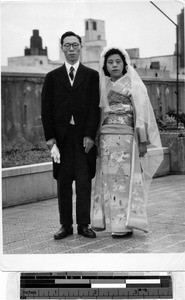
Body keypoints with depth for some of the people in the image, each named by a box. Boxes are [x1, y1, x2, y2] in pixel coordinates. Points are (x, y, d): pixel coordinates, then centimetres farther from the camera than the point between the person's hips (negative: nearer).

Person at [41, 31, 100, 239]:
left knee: (84, 181, -1)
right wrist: (50, 138, -3)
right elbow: (46, 109, 6)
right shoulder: (52, 77, 11)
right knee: (63, 182, 4)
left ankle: (84, 224, 8)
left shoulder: (92, 75, 8)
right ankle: (65, 225, 11)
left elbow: (95, 107, 1)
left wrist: (90, 135, -9)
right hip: (61, 136, 1)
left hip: (84, 136, -1)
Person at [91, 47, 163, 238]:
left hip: (126, 139, -5)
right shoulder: (103, 87, 15)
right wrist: (95, 140, 9)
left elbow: (141, 114, -4)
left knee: (125, 180, -5)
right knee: (106, 180, 4)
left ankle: (125, 225, 0)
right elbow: (98, 115, 15)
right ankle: (106, 220, 12)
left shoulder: (134, 86, 2)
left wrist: (142, 141, -11)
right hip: (105, 140, 5)